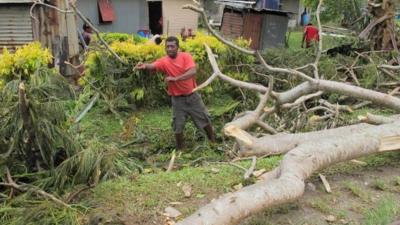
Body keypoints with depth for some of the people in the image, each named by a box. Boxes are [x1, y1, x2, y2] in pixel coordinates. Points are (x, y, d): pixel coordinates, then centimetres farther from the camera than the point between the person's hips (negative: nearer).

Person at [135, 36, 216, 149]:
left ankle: (213, 141, 35)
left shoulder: (186, 56, -10)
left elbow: (193, 72, -25)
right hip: (177, 99, 0)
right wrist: (145, 65, -55)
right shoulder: (164, 61, -9)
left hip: (192, 95, 0)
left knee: (204, 119, 12)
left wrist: (175, 78, -36)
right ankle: (180, 149, 25)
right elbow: (153, 66, -30)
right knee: (178, 125, 5)